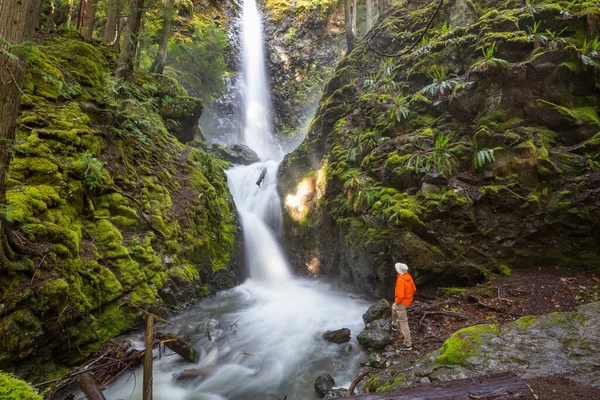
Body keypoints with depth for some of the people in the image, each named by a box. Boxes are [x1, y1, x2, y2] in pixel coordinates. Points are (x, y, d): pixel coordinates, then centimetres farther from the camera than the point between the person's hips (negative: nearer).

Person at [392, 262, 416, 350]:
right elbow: (414, 289, 8)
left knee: (403, 323, 1)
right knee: (394, 307, 36)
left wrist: (397, 302, -15)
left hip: (402, 303, -10)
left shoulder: (401, 280, -29)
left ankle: (408, 345, 9)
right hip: (408, 300, 10)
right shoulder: (408, 277, -3)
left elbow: (400, 295, -33)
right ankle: (394, 325, 52)